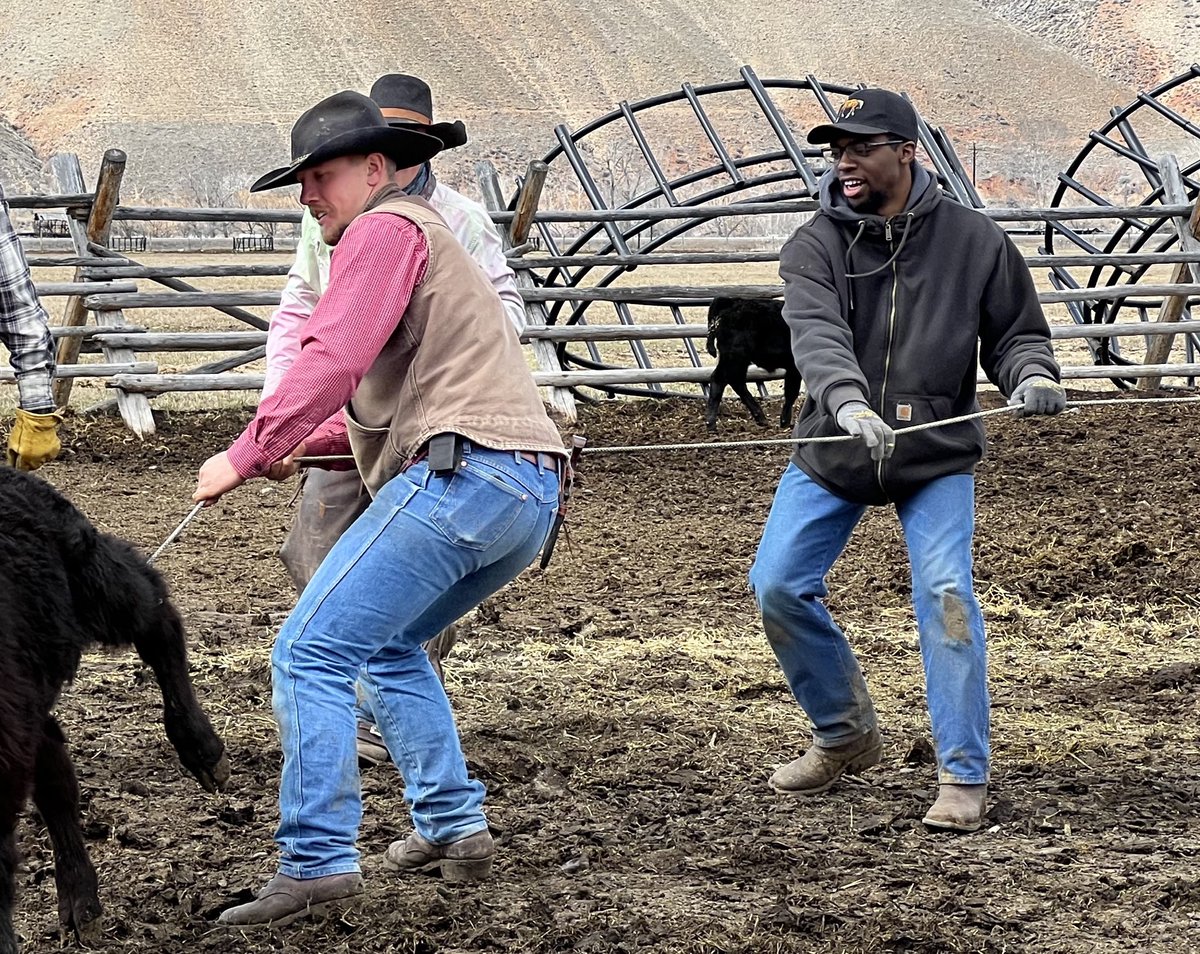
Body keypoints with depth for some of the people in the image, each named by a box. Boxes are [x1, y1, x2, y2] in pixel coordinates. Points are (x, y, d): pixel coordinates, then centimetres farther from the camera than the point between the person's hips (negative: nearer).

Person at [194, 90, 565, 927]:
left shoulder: (387, 229, 0)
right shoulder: (431, 238, 31)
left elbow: (335, 359, -14)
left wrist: (247, 454, -11)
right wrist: (310, 441, 25)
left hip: (461, 475, -10)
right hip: (530, 494, 10)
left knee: (311, 653, -10)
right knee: (387, 644, 26)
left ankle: (318, 862, -17)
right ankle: (453, 827, 19)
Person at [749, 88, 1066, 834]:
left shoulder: (975, 240, -6)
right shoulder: (815, 246, -9)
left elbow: (1017, 331, 3)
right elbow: (818, 335, -26)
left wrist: (1032, 375, -22)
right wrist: (849, 403, -46)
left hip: (937, 454, -2)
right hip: (833, 450, 2)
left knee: (945, 593, -16)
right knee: (777, 586, -2)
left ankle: (965, 778, -7)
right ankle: (848, 735, 22)